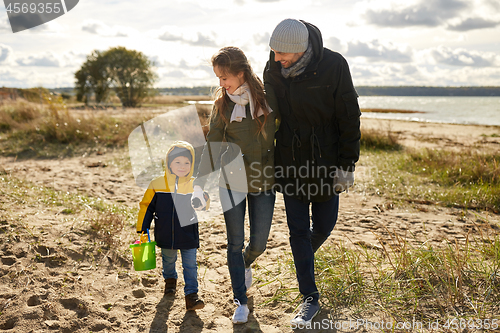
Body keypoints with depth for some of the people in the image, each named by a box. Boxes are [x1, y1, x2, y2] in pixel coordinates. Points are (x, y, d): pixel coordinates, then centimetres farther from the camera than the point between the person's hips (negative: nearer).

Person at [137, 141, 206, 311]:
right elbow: (146, 206, 1)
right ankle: (170, 280, 51)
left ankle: (191, 295, 11)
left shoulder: (195, 185, -8)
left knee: (190, 265, 1)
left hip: (189, 237, -1)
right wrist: (142, 228, 1)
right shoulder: (157, 185, -8)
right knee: (168, 260, 23)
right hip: (165, 236, 1)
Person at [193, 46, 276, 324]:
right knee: (235, 243, 4)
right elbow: (213, 146, -4)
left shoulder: (267, 95, -4)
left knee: (259, 243, 10)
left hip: (264, 181, 1)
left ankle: (245, 264, 46)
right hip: (232, 181, -1)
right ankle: (241, 302, 19)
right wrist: (199, 184, -10)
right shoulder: (222, 103, -4)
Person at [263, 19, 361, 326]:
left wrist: (347, 164, -10)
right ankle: (310, 299, 17)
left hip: (325, 162, -2)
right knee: (298, 230, 4)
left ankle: (307, 254, 48)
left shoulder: (334, 66, -15)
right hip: (290, 163, 2)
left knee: (324, 226, 11)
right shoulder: (273, 69, -5)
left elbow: (349, 118, -9)